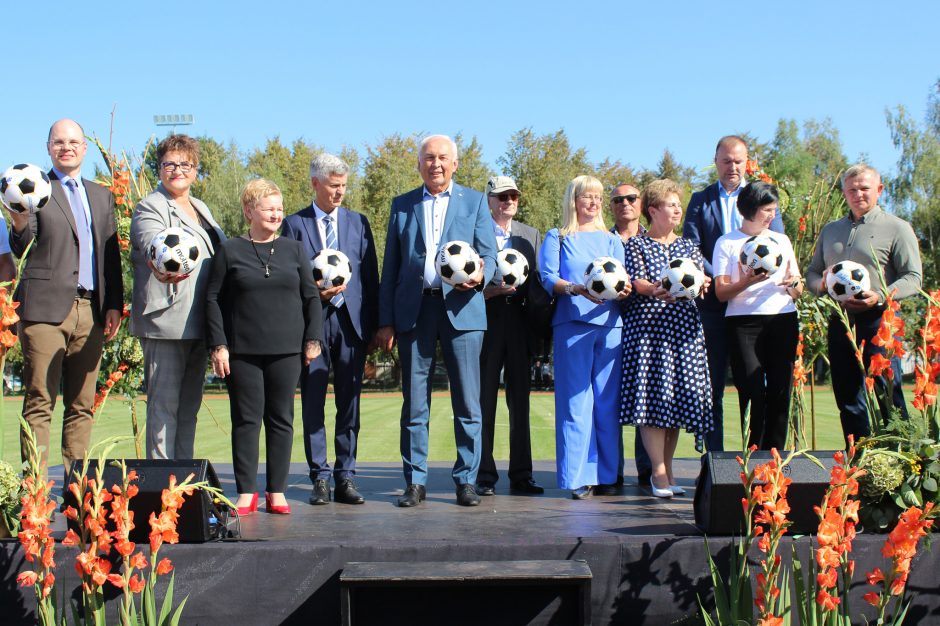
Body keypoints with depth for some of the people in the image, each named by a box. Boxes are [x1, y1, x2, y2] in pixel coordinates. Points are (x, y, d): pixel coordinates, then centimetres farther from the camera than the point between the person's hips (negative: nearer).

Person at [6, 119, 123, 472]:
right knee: (39, 403, -5)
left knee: (82, 405, 7)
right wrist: (19, 224, -26)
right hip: (46, 308, -4)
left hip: (91, 311, 5)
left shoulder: (102, 196, 18)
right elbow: (21, 250, -4)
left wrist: (115, 304, 7)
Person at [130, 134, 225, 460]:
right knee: (164, 405, -6)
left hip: (198, 323, 8)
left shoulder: (201, 209, 20)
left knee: (189, 404, 13)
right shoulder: (150, 207, -4)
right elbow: (152, 243, -26)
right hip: (165, 321, -8)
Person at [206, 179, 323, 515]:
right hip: (243, 351, -2)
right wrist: (218, 345, -4)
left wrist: (313, 339, 5)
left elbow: (311, 297, 12)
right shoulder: (229, 251, 4)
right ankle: (246, 492, 7)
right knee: (246, 420, 1)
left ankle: (276, 491, 11)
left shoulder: (294, 249, 10)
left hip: (286, 350, 2)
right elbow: (213, 299, 3)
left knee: (281, 419, 4)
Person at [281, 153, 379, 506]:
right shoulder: (295, 224, 6)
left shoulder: (358, 223, 13)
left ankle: (346, 477, 11)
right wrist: (315, 293, -12)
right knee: (313, 404, 1)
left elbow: (370, 275, 10)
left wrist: (373, 325, 4)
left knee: (349, 405, 4)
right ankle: (320, 478, 8)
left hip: (351, 321, 2)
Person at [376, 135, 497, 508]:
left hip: (461, 309, -1)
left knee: (467, 402, -1)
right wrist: (385, 321, 5)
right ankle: (415, 482, 10)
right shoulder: (402, 205, 14)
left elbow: (489, 254, 6)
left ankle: (466, 481, 7)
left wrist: (480, 276, -18)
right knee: (414, 403, 3)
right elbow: (391, 267, 12)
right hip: (414, 310, 1)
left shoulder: (474, 202, 11)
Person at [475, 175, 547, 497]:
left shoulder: (532, 236, 14)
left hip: (520, 326, 4)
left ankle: (521, 476, 12)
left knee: (520, 402, 7)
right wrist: (491, 291, -18)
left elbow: (539, 284, 10)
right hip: (487, 325, -4)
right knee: (485, 401, 0)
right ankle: (485, 476, 6)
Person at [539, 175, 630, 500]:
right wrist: (577, 289, -18)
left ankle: (607, 474, 7)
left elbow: (624, 278, 12)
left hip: (610, 324, 3)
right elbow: (548, 278, 0)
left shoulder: (612, 240, 22)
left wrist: (624, 289, -11)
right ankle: (579, 478, -6)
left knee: (608, 400, 1)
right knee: (575, 400, -7)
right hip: (572, 324, -3)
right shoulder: (557, 238, 12)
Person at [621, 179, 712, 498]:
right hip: (647, 324, -4)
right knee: (653, 392, -11)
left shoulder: (689, 246, 20)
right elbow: (636, 282, -6)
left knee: (680, 395, 1)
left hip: (683, 327, 4)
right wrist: (656, 290, -26)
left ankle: (666, 468, 10)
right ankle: (659, 472, -8)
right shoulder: (636, 245, 7)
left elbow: (700, 279, 7)